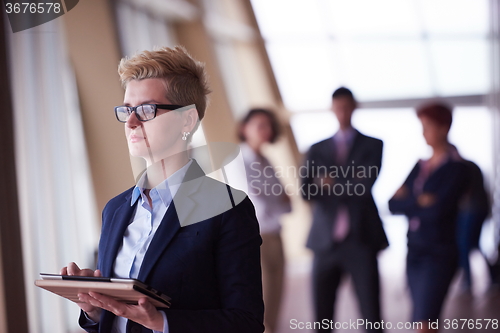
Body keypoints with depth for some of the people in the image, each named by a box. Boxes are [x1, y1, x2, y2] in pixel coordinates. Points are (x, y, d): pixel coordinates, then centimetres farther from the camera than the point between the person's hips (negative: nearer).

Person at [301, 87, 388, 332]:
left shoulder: (372, 145, 6)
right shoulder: (317, 149, 13)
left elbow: (366, 184, -10)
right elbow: (306, 191, 0)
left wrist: (331, 184, -5)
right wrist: (349, 184, -13)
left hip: (361, 240, -2)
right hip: (325, 241, 3)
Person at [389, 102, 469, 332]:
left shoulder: (455, 168, -6)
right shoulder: (420, 166, 12)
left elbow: (438, 210, -19)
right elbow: (393, 205, 5)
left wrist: (408, 202, -4)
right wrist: (419, 203, -10)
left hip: (439, 255, -7)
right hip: (415, 251, 7)